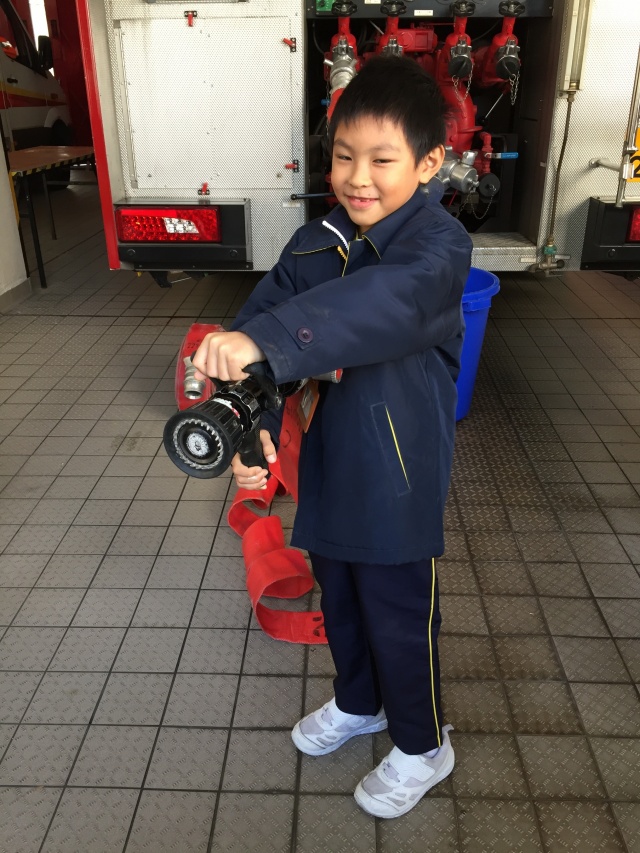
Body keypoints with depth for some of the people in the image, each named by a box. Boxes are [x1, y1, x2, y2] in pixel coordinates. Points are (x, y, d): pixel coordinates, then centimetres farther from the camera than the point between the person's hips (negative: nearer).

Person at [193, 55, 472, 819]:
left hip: (396, 483, -6)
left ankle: (422, 747, 42)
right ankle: (357, 703, 55)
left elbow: (387, 302, -42)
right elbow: (258, 327, -9)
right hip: (326, 470, 6)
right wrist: (251, 420, -26)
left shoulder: (438, 243, -19)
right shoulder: (315, 244, 0)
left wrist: (264, 339, -54)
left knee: (399, 619, 13)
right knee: (339, 602, 25)